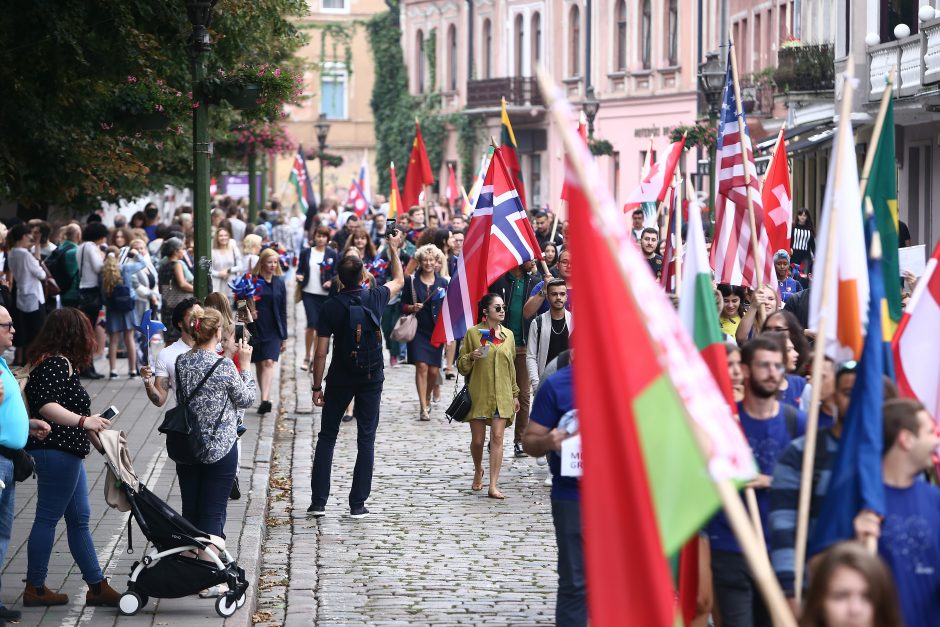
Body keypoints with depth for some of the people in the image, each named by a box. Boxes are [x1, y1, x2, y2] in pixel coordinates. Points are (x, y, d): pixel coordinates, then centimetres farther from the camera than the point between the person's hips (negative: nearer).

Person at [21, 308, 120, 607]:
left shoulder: (56, 362, 15)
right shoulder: (57, 364, -16)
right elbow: (46, 405, -25)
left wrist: (90, 421, 29)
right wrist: (83, 421, -29)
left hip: (65, 451, 11)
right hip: (56, 450, -11)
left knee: (79, 519, 13)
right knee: (48, 518, -3)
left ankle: (97, 586, 17)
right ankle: (34, 588, 4)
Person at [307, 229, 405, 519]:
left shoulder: (331, 307, -11)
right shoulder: (375, 298, -6)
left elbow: (321, 352, -10)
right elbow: (398, 281, 18)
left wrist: (316, 387, -2)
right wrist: (394, 249, 29)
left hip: (340, 378, -1)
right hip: (371, 378, 1)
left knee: (326, 438, 8)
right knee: (366, 440, 6)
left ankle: (318, 502, 4)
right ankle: (358, 504, 3)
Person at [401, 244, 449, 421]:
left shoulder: (443, 283, 5)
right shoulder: (411, 281, 1)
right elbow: (403, 305, 6)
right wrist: (412, 308, -15)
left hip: (436, 331, 2)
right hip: (418, 330, -2)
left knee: (433, 370, 1)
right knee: (421, 366, -12)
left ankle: (427, 399, 29)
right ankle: (423, 408, -10)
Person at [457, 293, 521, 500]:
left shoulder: (508, 335, 10)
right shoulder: (473, 333, -2)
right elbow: (461, 366, 2)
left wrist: (515, 394, 18)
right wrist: (471, 357, -19)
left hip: (501, 395, 2)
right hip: (478, 394, -2)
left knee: (497, 438, -7)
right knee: (477, 440, 5)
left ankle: (493, 486, -8)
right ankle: (478, 471, 35)